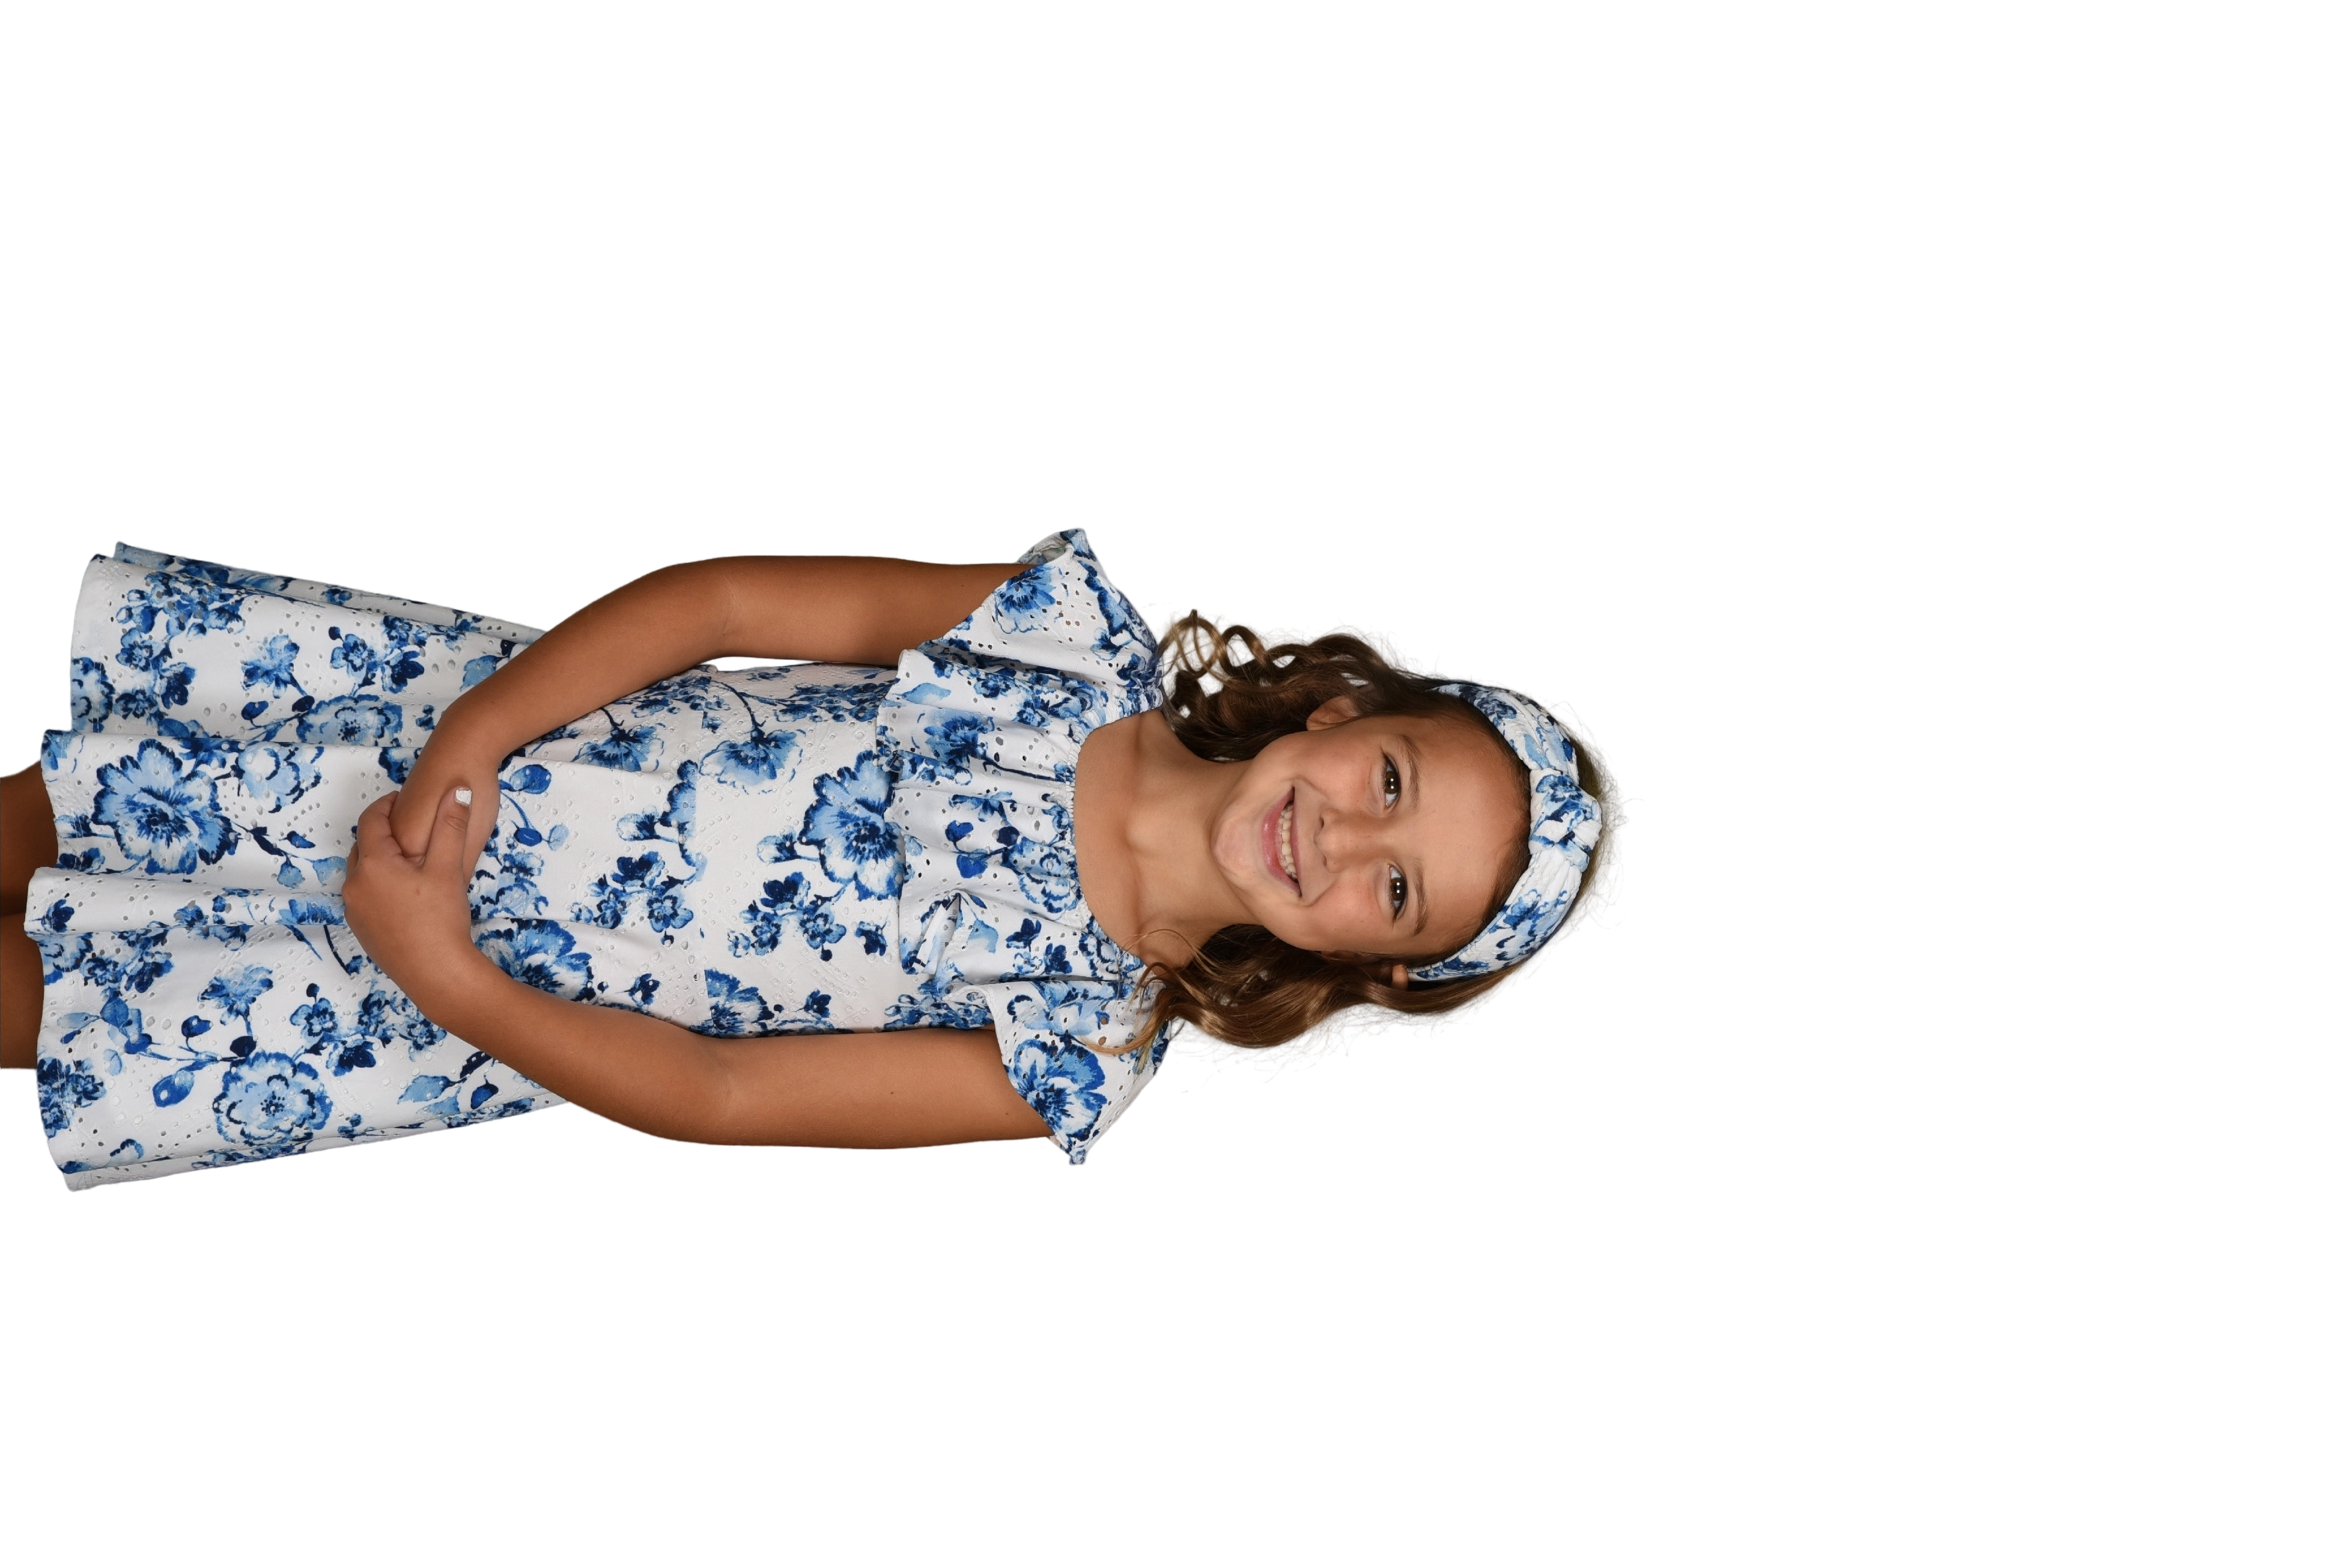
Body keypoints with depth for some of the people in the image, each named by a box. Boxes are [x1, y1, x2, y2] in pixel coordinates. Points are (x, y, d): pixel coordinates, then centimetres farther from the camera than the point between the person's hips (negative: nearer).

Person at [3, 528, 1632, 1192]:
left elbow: (721, 1097, -16)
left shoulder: (1081, 1053, -17)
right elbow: (716, 596, -11)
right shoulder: (1091, 640, -14)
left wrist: (444, 977, -23)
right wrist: (476, 730, -22)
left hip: (503, 1013, -2)